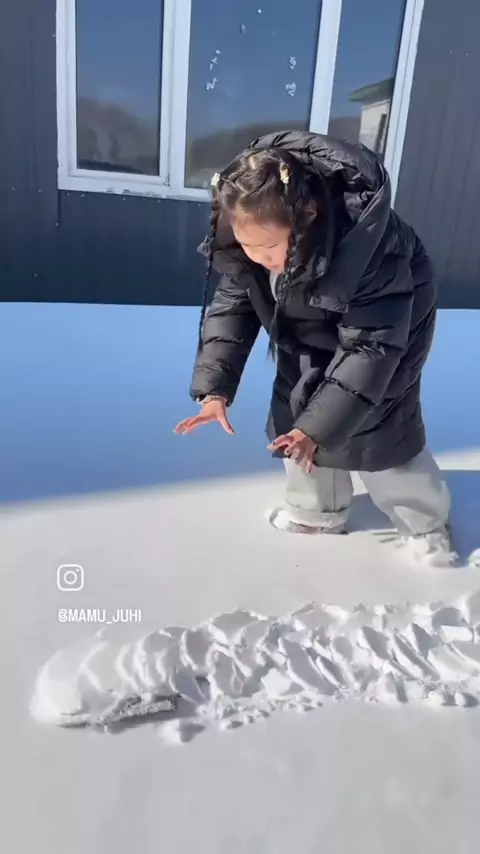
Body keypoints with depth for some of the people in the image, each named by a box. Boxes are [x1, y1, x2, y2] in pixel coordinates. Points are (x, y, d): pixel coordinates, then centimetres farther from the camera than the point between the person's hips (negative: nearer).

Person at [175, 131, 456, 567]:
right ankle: (318, 511, 25)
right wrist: (215, 387, -25)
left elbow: (371, 347, -37)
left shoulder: (370, 250, -43)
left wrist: (319, 426, -41)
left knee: (380, 431, -5)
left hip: (390, 322, -5)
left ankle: (427, 523, 19)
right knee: (294, 415, 4)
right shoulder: (248, 233, -25)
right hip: (310, 327, 6)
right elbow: (232, 303, -14)